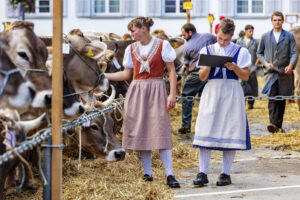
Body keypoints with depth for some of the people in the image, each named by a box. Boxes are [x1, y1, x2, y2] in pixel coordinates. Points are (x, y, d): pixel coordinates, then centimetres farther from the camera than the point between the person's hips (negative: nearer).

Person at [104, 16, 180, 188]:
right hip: (137, 92, 4)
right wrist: (103, 76, 8)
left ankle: (170, 175, -13)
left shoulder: (162, 45, -1)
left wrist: (172, 94, -9)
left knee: (160, 131, -12)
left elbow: (172, 71, -1)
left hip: (156, 90, -4)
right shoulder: (132, 49, 11)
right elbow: (127, 74, 14)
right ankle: (147, 173, 9)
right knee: (141, 132, 2)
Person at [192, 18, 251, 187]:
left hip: (232, 93, -1)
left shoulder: (240, 52, 5)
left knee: (230, 132, -2)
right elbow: (202, 77, 5)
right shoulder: (208, 50, 10)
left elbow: (246, 76, 3)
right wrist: (208, 64, -13)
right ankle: (202, 173, -3)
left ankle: (226, 174, 6)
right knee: (206, 130, -6)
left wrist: (235, 68, -14)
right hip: (212, 92, 1)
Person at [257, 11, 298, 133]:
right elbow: (259, 53, 17)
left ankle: (279, 126, 14)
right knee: (272, 98, -16)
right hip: (270, 71, -1)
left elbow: (294, 53, 2)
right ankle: (273, 124, -25)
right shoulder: (265, 36, 13)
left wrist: (291, 65, -16)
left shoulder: (289, 36, 9)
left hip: (284, 72, 1)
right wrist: (265, 63, -2)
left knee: (282, 99, 4)